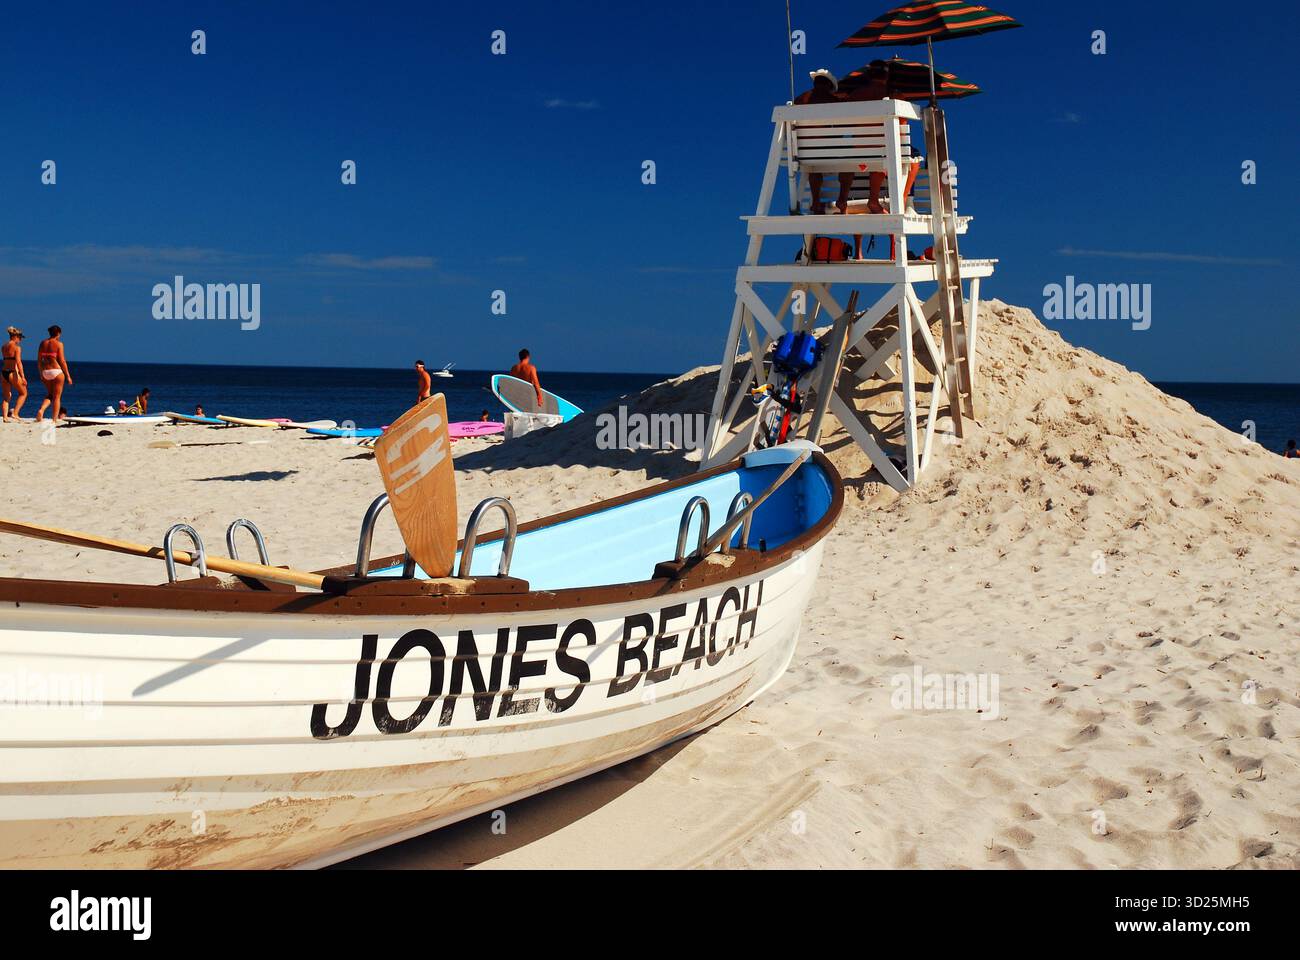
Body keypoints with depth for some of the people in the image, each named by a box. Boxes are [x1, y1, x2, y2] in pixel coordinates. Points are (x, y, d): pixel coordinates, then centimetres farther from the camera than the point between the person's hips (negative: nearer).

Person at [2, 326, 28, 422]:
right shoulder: (17, 347, -10)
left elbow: (7, 360, 16)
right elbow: (18, 362, -17)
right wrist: (23, 376, -19)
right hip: (13, 373, -7)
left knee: (7, 397, 13)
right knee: (23, 393, 12)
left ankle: (5, 417, 4)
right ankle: (15, 413, 2)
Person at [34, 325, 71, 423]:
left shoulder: (43, 343, 8)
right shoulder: (58, 344, -8)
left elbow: (39, 360, 10)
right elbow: (62, 361, -11)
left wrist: (41, 374, 19)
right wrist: (68, 376, -5)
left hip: (45, 372, 5)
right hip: (57, 371, -5)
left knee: (49, 395, 21)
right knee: (57, 397, 4)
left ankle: (41, 409, -5)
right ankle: (55, 420, 4)